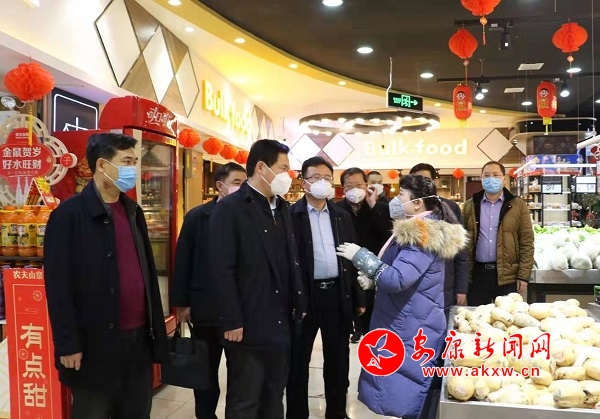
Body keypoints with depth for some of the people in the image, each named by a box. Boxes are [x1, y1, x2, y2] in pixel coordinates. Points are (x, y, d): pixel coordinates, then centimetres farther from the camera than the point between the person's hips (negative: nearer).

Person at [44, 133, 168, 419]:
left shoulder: (134, 212, 10)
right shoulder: (69, 215, -10)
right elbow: (58, 286, -12)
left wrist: (157, 328, 11)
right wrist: (68, 343, -13)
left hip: (139, 338, 6)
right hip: (96, 343, -6)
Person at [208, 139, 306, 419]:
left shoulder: (281, 207, 12)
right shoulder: (230, 208, -10)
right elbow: (222, 270, -15)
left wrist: (298, 304, 10)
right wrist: (232, 321, -17)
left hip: (280, 325, 7)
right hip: (247, 326, -6)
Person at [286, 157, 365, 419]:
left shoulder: (342, 216, 9)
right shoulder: (291, 215, -6)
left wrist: (359, 297, 8)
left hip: (338, 294, 4)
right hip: (304, 294, -4)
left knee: (338, 357, 15)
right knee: (299, 358, 8)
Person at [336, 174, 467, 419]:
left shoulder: (422, 234, -20)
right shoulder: (415, 231, 13)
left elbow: (397, 279, -30)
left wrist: (360, 255, -21)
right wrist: (373, 278, 6)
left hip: (411, 331, -10)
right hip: (406, 326, 10)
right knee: (409, 398, 19)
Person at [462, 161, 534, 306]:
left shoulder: (518, 206, 2)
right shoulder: (470, 206, 7)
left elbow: (526, 242, -1)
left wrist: (523, 275, -7)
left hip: (508, 275, -1)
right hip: (477, 273, 2)